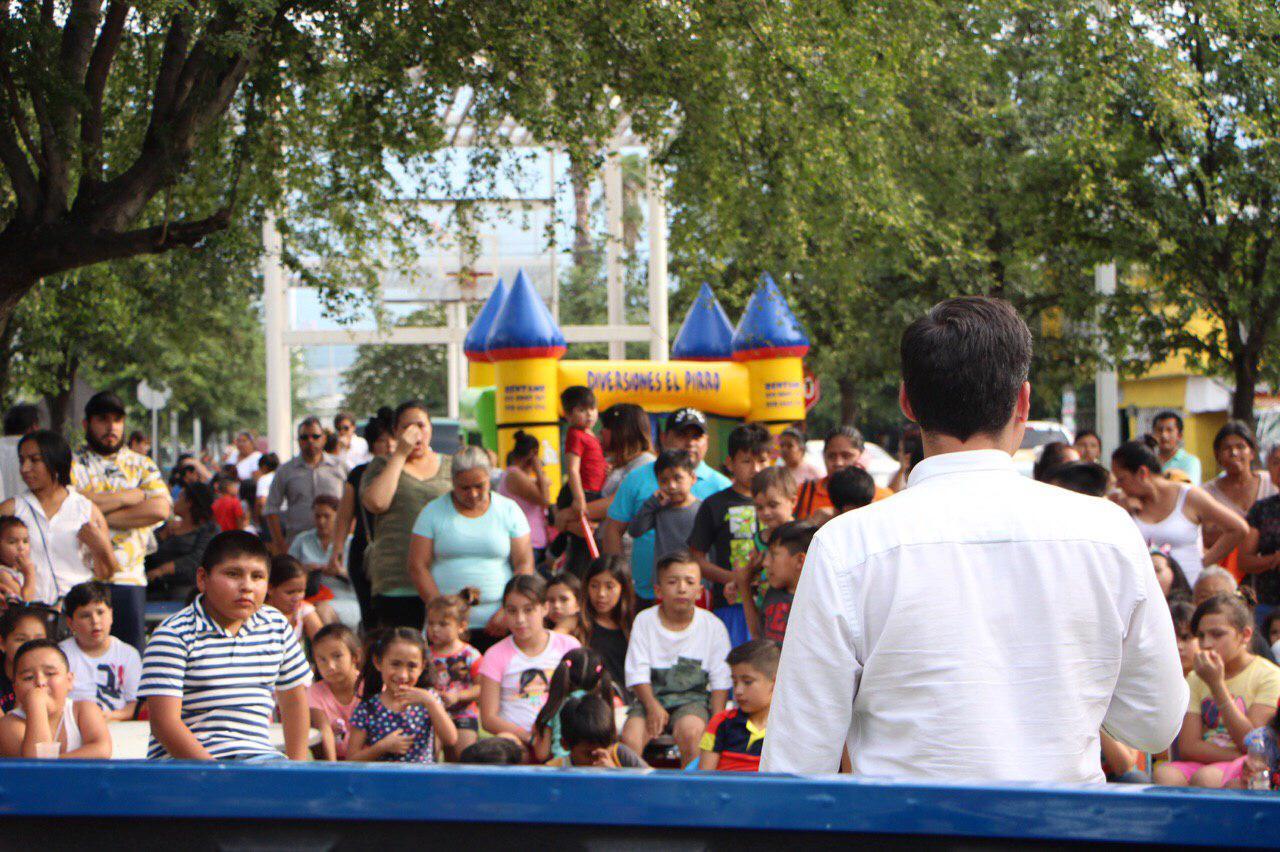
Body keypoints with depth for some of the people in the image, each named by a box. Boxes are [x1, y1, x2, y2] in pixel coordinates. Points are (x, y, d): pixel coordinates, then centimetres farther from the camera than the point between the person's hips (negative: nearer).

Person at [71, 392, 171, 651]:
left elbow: (160, 509, -4)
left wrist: (101, 516, -8)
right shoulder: (72, 465, 8)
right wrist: (128, 496, -5)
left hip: (129, 578, 2)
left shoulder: (141, 465, 13)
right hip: (81, 578, -2)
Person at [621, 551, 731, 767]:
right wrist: (652, 706, -17)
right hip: (652, 695, 1)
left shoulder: (712, 626, 0)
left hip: (693, 697, -1)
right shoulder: (644, 621, 3)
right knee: (630, 737, -26)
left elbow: (720, 680, 2)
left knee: (690, 731, -33)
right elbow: (637, 673, -1)